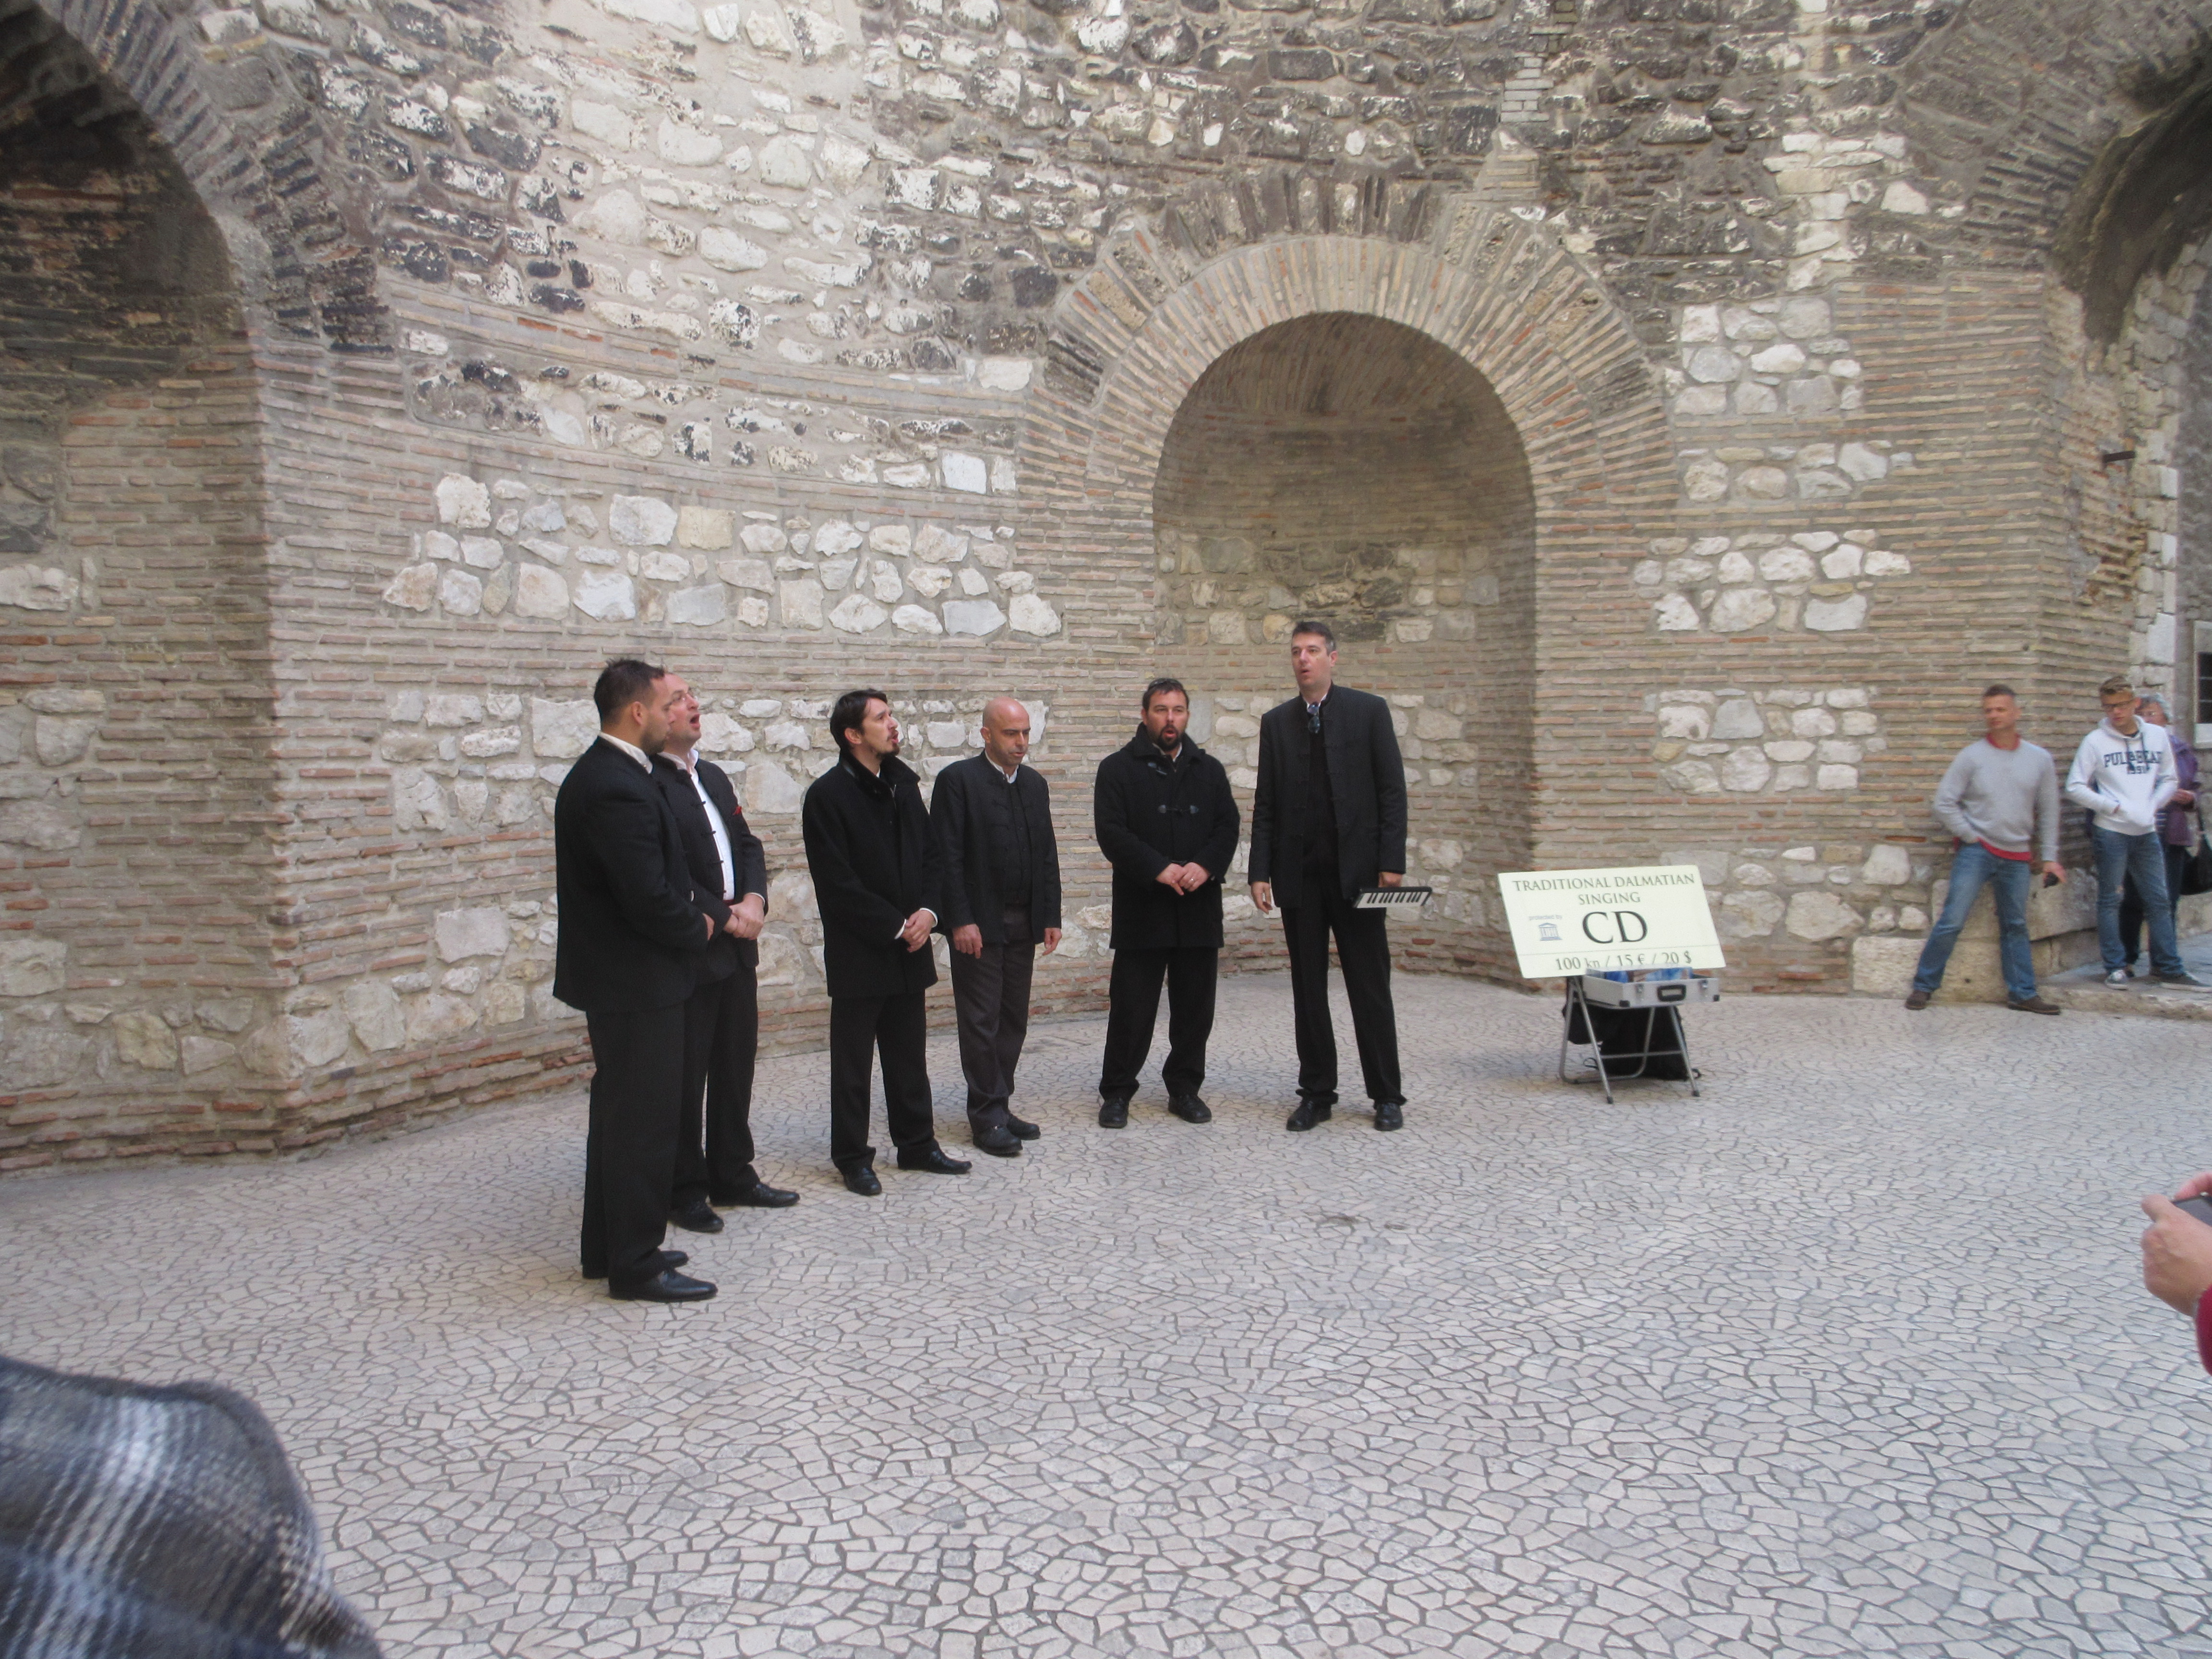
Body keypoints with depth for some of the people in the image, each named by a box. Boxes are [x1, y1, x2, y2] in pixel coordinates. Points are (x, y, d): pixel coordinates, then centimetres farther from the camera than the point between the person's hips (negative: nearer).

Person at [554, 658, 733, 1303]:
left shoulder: (600, 774, 10)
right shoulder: (619, 790, -23)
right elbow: (651, 901, -27)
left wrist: (713, 911, 2)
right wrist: (702, 926, -8)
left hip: (616, 977, 11)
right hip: (636, 982, -11)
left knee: (621, 1115, 19)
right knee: (644, 1121, -1)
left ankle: (609, 1249, 30)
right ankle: (635, 1265, 8)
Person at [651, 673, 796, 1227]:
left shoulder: (713, 776, 15)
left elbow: (747, 844, 15)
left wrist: (754, 899, -3)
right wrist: (724, 916, -16)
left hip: (737, 950, 8)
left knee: (736, 1068, 16)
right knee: (684, 1078, 3)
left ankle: (733, 1175, 28)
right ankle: (685, 1190, 16)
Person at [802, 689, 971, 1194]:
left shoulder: (903, 784, 9)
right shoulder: (828, 795, -12)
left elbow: (929, 853, 12)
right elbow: (838, 883, -15)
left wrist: (927, 911, -4)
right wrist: (896, 925, -14)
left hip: (908, 948, 6)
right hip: (859, 953, -6)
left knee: (909, 1055, 15)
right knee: (852, 1062, 5)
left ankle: (917, 1144, 26)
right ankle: (852, 1157, 15)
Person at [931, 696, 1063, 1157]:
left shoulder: (1034, 784, 13)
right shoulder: (958, 780, -7)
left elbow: (1047, 855, 14)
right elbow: (947, 856, -12)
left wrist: (1050, 917, 7)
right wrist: (960, 920, -17)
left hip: (1023, 924, 6)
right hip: (978, 923, -6)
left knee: (1014, 1019, 10)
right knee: (982, 1021, -2)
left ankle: (999, 1106, 19)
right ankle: (987, 1117, 5)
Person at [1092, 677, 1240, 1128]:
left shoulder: (1209, 770, 13)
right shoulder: (1118, 769, 1)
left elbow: (1228, 825, 5)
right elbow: (1112, 833, -9)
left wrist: (1206, 866, -14)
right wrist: (1159, 869, -19)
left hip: (1199, 908, 4)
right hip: (1141, 909, -3)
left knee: (1195, 1007, 9)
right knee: (1131, 1008, 1)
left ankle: (1185, 1088, 22)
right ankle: (1116, 1092, 13)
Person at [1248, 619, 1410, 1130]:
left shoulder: (1369, 711, 1)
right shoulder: (1276, 721, 9)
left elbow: (1392, 791, -2)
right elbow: (1266, 804, 8)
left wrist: (1392, 862, -9)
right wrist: (1260, 872, 0)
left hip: (1356, 870, -3)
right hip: (1299, 874, 3)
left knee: (1370, 986, 2)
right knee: (1308, 990, 7)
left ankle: (1386, 1095, 10)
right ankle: (1317, 1094, 15)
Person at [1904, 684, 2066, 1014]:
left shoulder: (2039, 758, 7)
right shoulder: (1971, 757, -3)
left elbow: (2048, 812, 12)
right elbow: (1944, 803, -3)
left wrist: (2049, 857, 9)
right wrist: (1971, 836, -7)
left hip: (2017, 857, 3)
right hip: (1975, 852, -3)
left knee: (2016, 927, 10)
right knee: (1952, 921, -8)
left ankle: (2022, 993, 17)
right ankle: (1924, 986, 0)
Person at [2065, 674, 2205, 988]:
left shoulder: (2157, 736, 6)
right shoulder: (2095, 741, -5)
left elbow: (2170, 780, 14)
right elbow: (2075, 788, -6)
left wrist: (2151, 807, -4)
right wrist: (2118, 807, -13)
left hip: (2147, 832, 4)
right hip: (2110, 832, -4)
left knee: (2159, 900, 7)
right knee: (2110, 901, 2)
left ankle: (2168, 967, 13)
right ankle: (2115, 967, 8)